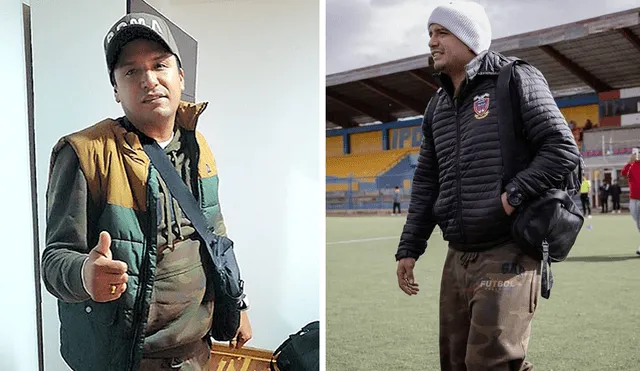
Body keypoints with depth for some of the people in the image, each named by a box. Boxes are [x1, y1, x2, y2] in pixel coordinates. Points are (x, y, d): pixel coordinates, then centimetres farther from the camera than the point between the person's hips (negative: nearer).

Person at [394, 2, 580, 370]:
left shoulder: (515, 79, -3)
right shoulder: (438, 106, 15)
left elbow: (564, 150, -9)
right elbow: (426, 183, 16)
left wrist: (514, 195, -20)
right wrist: (409, 249, 12)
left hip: (507, 256, -7)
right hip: (457, 258, 7)